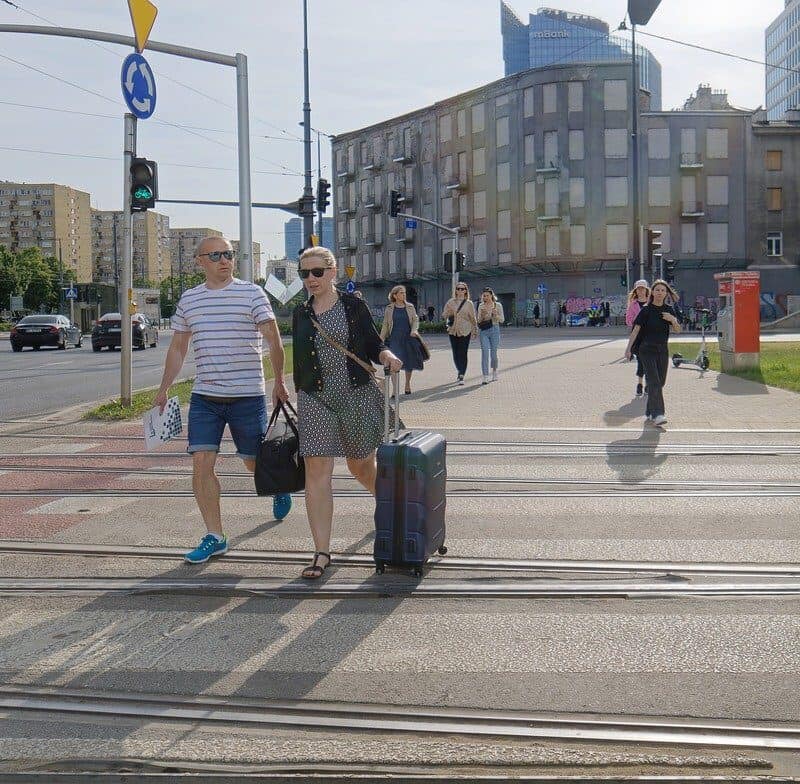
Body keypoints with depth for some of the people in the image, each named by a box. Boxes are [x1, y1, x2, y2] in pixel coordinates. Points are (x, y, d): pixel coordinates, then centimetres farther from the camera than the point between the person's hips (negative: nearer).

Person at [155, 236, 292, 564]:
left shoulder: (251, 293, -4)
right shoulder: (188, 299, 9)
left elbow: (273, 339, -7)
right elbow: (178, 347, 18)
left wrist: (279, 381, -10)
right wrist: (164, 389, 17)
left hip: (248, 396, -3)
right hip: (204, 398, 3)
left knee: (255, 463, 8)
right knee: (201, 464, -7)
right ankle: (214, 537, 2)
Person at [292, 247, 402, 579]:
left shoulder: (354, 306, 0)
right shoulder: (301, 315, 8)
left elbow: (373, 344, 6)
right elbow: (299, 361, 15)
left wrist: (387, 355, -15)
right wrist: (300, 397, 15)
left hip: (358, 395, -1)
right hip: (315, 399, 2)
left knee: (361, 465, 13)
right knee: (317, 471, -8)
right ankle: (321, 553, -5)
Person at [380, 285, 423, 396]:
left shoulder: (410, 307, 8)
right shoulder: (389, 309, 4)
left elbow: (415, 320, 7)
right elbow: (385, 325, 8)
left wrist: (414, 330, -13)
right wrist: (381, 339, 6)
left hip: (409, 338, 2)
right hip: (394, 339, -2)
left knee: (409, 363, 9)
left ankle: (407, 384, 32)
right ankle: (395, 388, -10)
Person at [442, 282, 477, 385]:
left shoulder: (469, 303, 3)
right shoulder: (451, 302, 8)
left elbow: (473, 318, 7)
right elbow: (444, 315, 8)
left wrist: (475, 331, 7)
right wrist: (448, 315, -14)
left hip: (465, 331, -3)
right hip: (453, 331, 3)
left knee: (463, 353, -9)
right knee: (455, 353, 8)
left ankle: (461, 377, -9)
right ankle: (460, 372, 28)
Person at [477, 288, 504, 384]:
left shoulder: (498, 305, 3)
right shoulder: (481, 306, 8)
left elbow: (502, 320, 4)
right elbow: (479, 321, 10)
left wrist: (496, 314, -14)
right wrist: (482, 315, -10)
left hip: (494, 330, -1)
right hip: (484, 331, 1)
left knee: (493, 353, 5)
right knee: (484, 353, -11)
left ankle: (494, 371, 33)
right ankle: (485, 376, -13)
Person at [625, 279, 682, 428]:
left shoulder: (669, 310, 5)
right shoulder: (646, 310, -8)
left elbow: (677, 330, 6)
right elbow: (636, 329, -11)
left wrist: (673, 320, -15)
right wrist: (628, 349, -17)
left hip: (663, 350, 5)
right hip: (648, 349, -5)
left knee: (660, 382, 8)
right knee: (654, 381, -15)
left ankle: (650, 413, 20)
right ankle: (657, 415, -22)